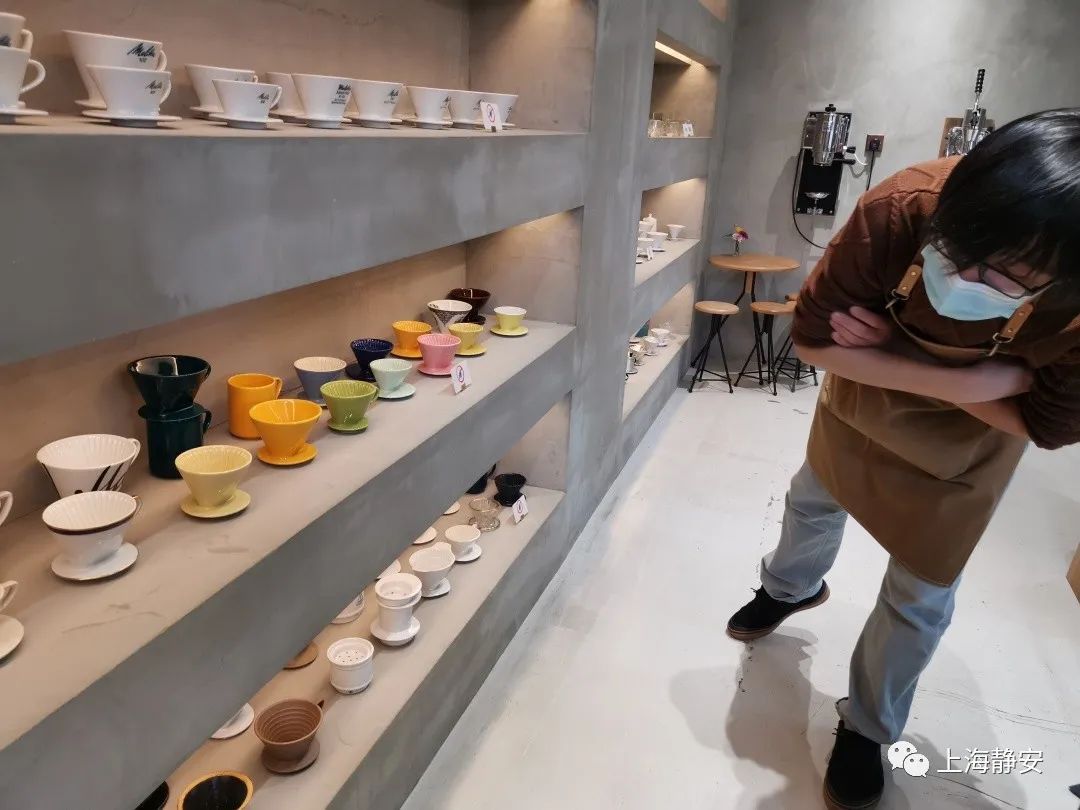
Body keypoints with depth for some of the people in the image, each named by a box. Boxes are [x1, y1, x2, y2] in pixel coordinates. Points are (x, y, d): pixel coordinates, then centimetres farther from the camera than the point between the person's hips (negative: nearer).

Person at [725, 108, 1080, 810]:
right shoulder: (902, 208, -38)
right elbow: (815, 337, -27)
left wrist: (895, 350, -33)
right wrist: (956, 377, -35)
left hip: (967, 443, -1)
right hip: (861, 396, 2)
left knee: (920, 598, 10)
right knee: (814, 499, 25)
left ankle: (869, 728, 38)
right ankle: (792, 587, 60)